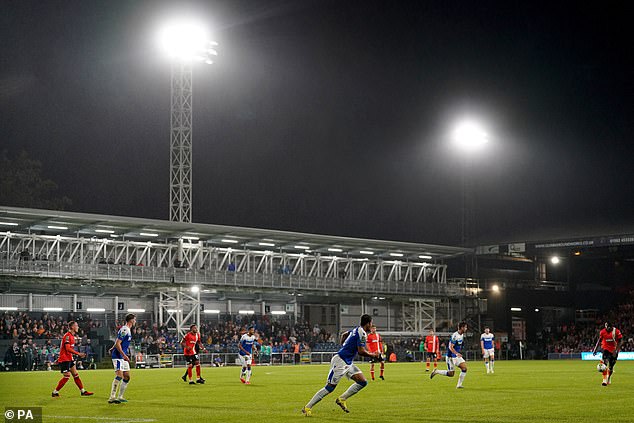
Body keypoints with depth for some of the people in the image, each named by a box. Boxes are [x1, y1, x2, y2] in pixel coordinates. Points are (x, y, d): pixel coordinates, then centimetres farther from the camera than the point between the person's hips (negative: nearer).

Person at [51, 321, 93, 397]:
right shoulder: (67, 336, -17)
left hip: (69, 359, 10)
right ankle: (55, 392, -1)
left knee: (76, 375, 9)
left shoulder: (72, 336, 14)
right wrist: (78, 354, -25)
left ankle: (83, 391, 12)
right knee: (67, 376, -11)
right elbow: (68, 348, -25)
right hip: (64, 359, -10)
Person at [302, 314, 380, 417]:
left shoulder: (356, 329, 13)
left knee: (363, 382, 3)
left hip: (347, 363, 10)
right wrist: (373, 355, -6)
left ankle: (342, 399, 9)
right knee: (330, 387, -9)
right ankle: (307, 407, -4)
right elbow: (361, 352, -20)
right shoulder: (362, 333, -15)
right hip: (340, 361, -10)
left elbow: (343, 335, 31)